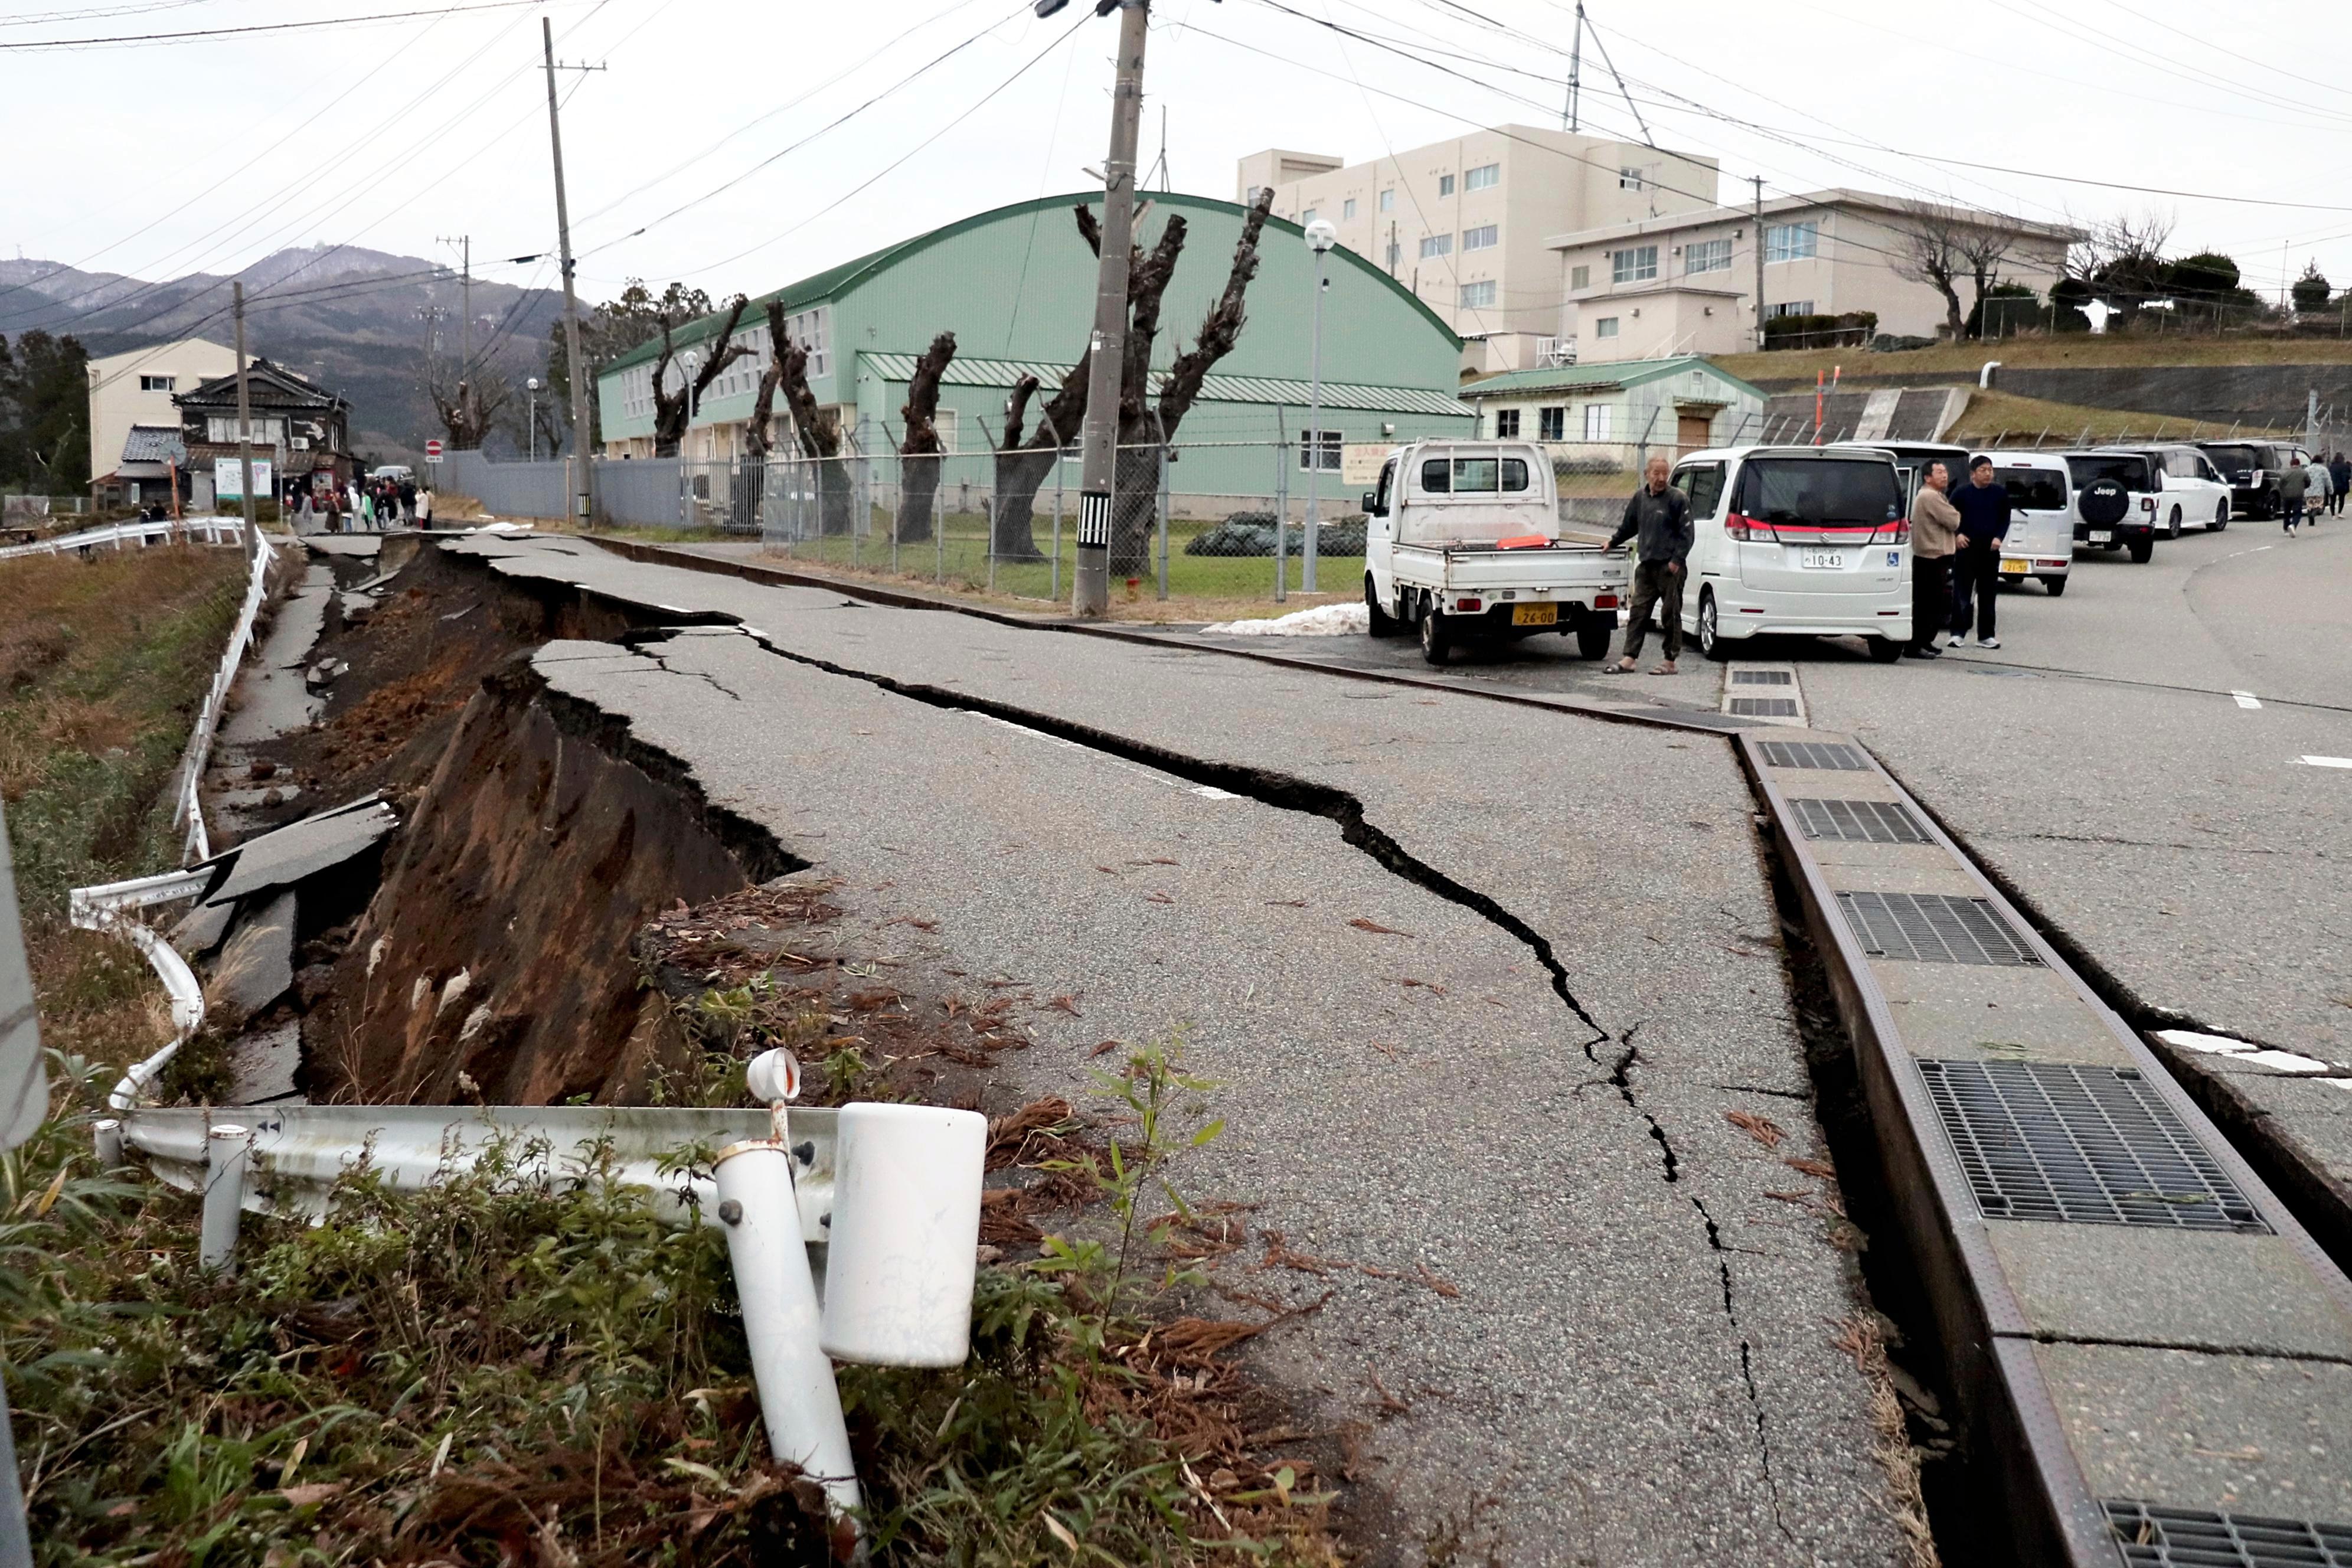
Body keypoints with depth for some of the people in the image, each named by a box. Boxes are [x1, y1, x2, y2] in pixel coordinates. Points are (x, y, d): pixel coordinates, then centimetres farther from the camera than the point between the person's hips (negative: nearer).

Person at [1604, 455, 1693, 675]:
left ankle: (1670, 662, 5)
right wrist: (1613, 542, 33)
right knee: (1638, 611, 4)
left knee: (1670, 614, -1)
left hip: (1670, 567, -6)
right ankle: (1629, 659, 6)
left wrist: (1677, 559, -13)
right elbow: (1629, 525, 28)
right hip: (1646, 565, 6)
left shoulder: (1678, 499, -5)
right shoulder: (1640, 497, 12)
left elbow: (1686, 533, -7)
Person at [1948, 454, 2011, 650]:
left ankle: (1986, 635, 11)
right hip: (1966, 549, -2)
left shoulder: (2000, 493, 7)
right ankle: (1958, 634, 2)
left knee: (1988, 595, 6)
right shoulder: (1961, 493, 0)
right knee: (1961, 593, -3)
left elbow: (2005, 518, 12)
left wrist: (1999, 537, -3)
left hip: (1990, 550, 3)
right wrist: (1957, 535, -10)